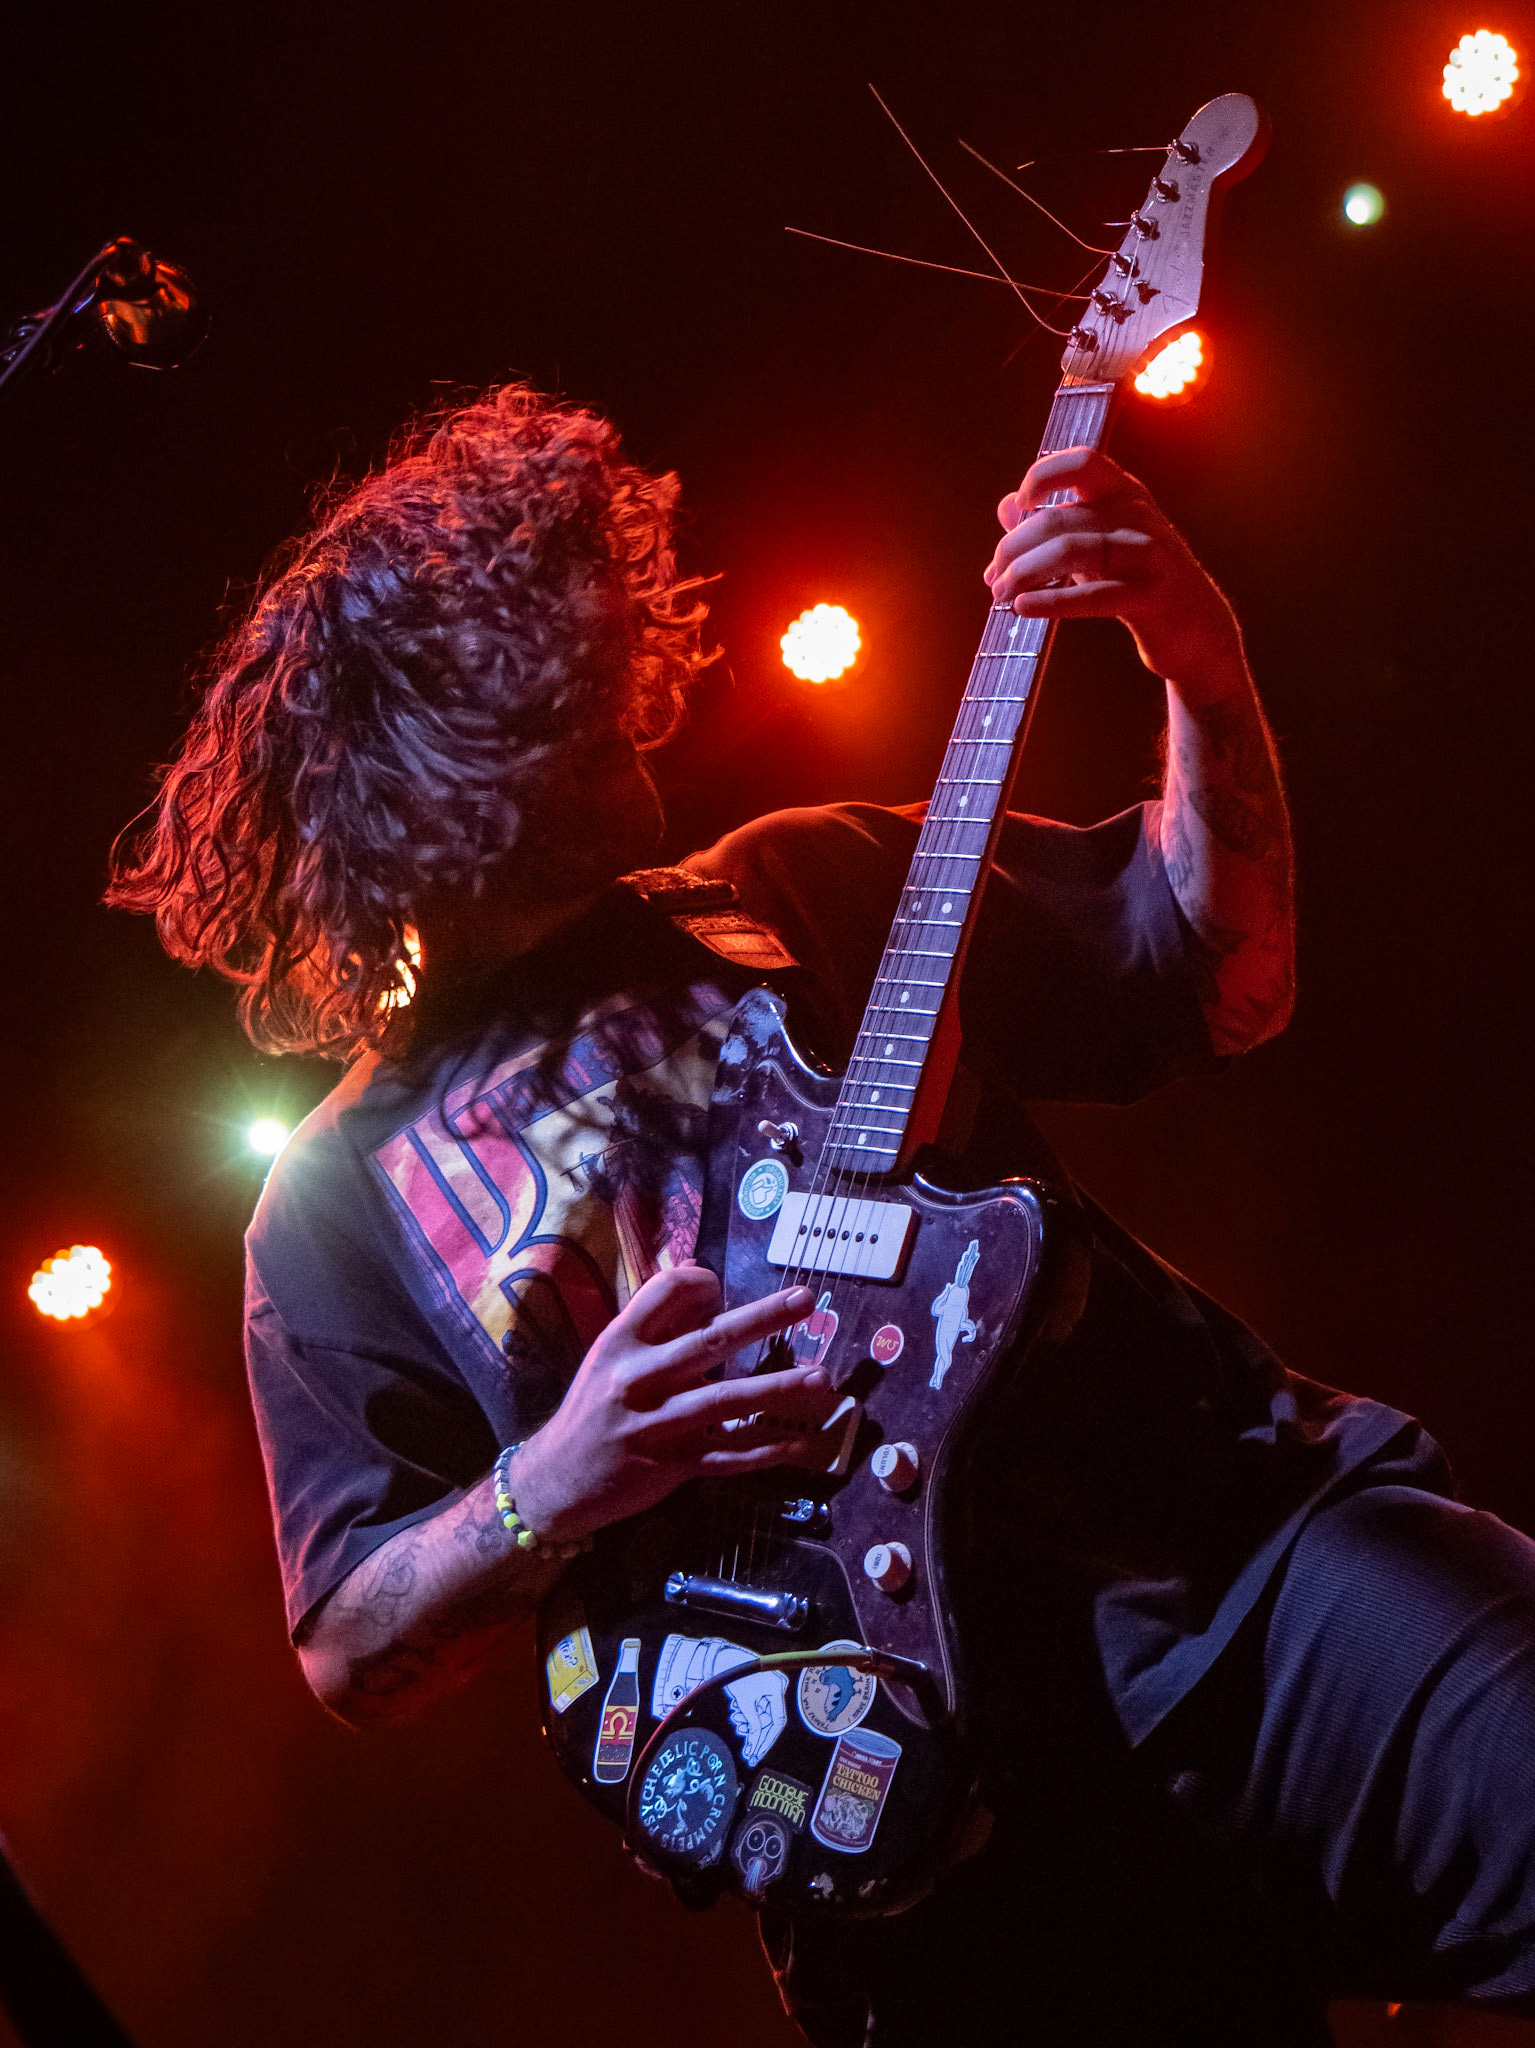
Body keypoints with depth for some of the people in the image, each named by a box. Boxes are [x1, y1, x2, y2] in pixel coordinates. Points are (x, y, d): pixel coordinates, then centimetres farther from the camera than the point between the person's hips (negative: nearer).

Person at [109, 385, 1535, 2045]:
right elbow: (351, 1653, 10)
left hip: (1246, 1529, 2)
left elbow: (1218, 979, 15)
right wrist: (552, 1488, -10)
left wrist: (1202, 670, -2)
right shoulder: (341, 1196, 10)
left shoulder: (799, 889, 16)